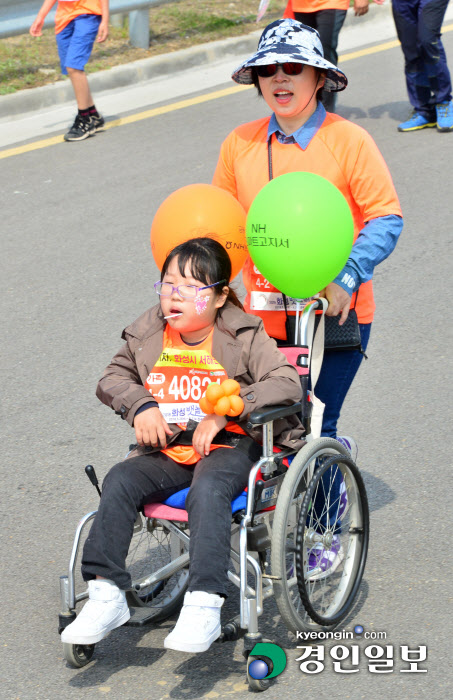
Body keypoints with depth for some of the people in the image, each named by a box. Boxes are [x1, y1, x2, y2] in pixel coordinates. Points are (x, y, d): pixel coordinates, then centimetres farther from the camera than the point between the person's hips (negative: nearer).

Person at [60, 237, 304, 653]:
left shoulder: (244, 335, -3)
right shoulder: (147, 333, 9)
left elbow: (288, 383, -13)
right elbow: (114, 377, 20)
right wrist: (139, 404, -4)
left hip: (228, 446, -4)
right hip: (167, 449, 4)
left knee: (208, 490, -37)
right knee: (121, 481, -24)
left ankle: (204, 605, -40)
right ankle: (106, 595, -22)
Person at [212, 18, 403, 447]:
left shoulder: (349, 141, -6)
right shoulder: (240, 143, 5)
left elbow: (386, 218, -8)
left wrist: (346, 278, -19)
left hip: (334, 314, -4)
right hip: (264, 316, 4)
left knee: (314, 431, -4)